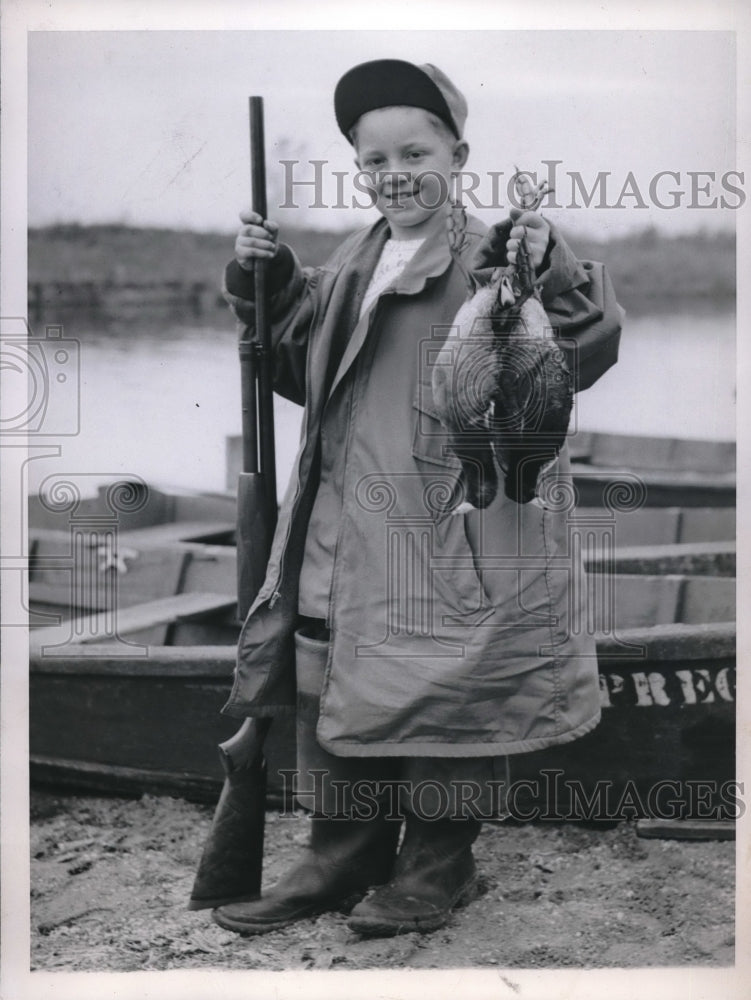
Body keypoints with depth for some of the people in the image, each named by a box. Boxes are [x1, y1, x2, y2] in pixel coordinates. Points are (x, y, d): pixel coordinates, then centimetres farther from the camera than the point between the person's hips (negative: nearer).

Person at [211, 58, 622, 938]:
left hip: (453, 529, -7)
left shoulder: (500, 258, -8)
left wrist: (552, 281, -32)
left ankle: (439, 866, 22)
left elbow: (584, 355, -16)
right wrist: (266, 287, 9)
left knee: (441, 697, 3)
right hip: (345, 529, 7)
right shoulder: (353, 265, 14)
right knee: (332, 693, 13)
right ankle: (342, 857, 29)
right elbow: (300, 370, 22)